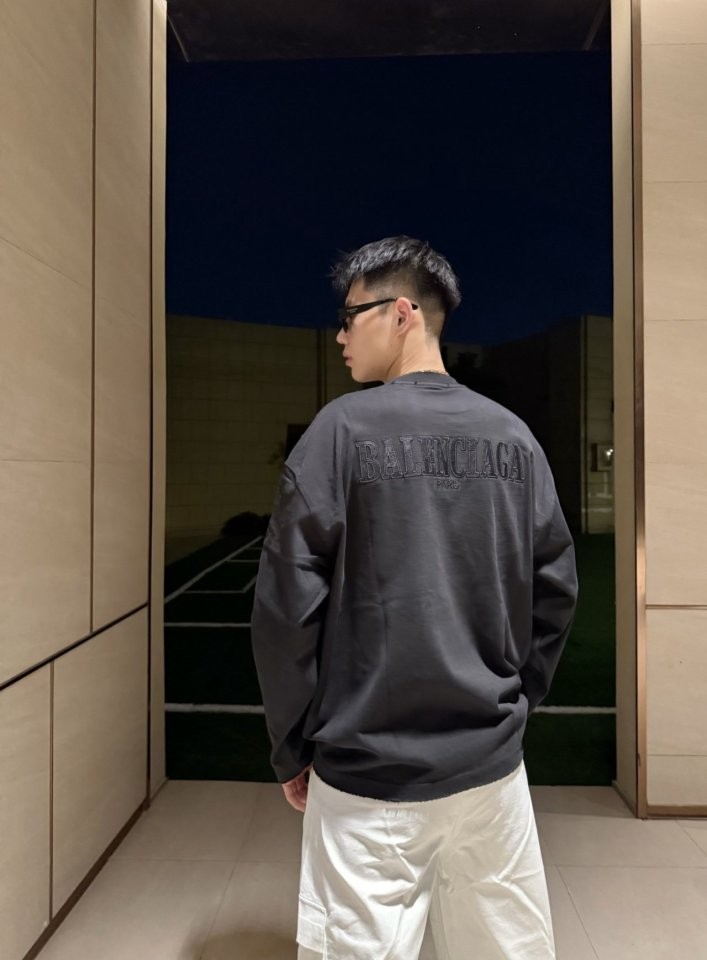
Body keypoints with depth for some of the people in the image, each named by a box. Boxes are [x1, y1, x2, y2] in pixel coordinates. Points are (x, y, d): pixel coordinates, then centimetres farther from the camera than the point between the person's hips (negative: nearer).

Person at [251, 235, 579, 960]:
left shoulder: (343, 428, -12)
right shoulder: (514, 437, 0)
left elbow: (287, 605, -13)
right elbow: (555, 593, 4)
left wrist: (290, 748, 0)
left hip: (366, 772, -4)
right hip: (492, 767, 5)